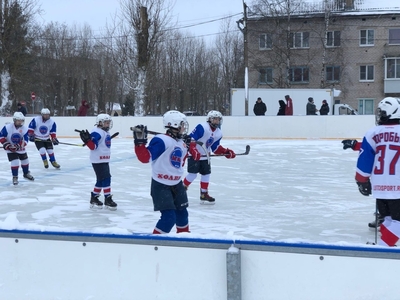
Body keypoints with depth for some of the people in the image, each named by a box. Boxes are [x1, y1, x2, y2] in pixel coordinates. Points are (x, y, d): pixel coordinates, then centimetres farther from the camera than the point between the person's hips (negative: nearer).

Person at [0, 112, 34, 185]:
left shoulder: (25, 129, -12)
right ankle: (15, 177, 3)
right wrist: (6, 144, -22)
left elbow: (25, 140, -14)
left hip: (21, 148, 4)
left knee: (25, 161, 14)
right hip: (10, 149, -4)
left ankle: (26, 173, 41)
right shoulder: (7, 127, -19)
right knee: (15, 162, -15)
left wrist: (21, 144, -33)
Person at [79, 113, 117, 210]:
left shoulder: (105, 132, 14)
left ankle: (94, 198, 24)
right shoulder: (97, 132, -16)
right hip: (98, 160, -10)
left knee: (101, 180, 14)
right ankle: (108, 199, -6)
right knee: (106, 178, -11)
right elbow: (93, 146, -25)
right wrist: (87, 140, -38)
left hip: (104, 160, 10)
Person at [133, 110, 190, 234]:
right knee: (169, 217, -14)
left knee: (182, 213, 19)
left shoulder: (182, 144, 8)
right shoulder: (161, 141, -20)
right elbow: (145, 157, -24)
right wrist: (140, 142, -32)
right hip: (161, 185, -8)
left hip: (176, 184, 8)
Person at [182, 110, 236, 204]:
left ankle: (204, 195, 16)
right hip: (194, 154, -7)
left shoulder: (218, 133, 3)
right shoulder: (202, 127, -22)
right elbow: (191, 139, -24)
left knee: (206, 174, 6)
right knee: (192, 174, -10)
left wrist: (226, 152, -3)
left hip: (205, 156, 7)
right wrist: (194, 151, -33)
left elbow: (215, 147, 9)